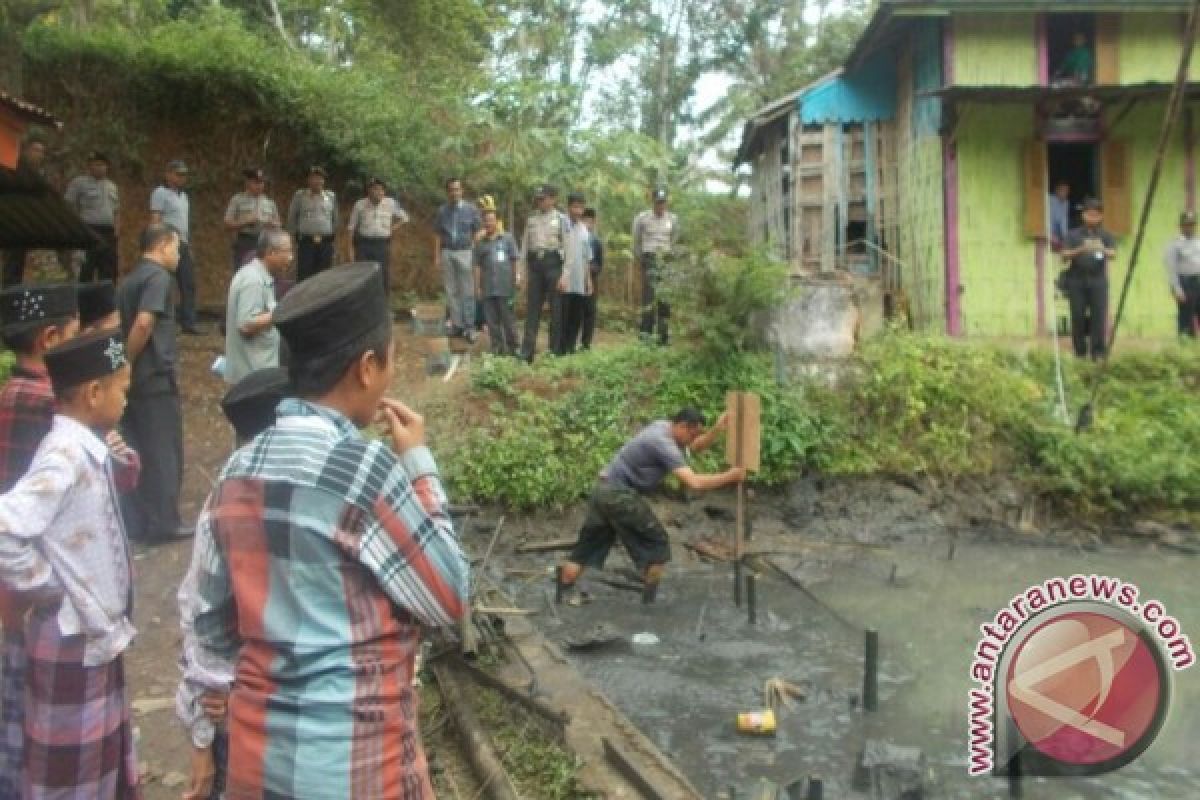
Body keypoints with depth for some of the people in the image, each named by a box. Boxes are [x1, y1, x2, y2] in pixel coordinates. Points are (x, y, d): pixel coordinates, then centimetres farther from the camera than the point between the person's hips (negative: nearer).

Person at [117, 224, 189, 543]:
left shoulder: (129, 280, 15)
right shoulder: (158, 277, -12)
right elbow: (144, 323, -24)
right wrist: (127, 363, -15)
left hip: (135, 378, 8)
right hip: (156, 378, -8)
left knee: (137, 452, 13)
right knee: (163, 454, 1)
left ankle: (135, 522, 19)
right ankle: (163, 524, 7)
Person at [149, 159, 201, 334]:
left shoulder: (183, 195, 19)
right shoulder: (160, 193, -4)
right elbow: (155, 220, -11)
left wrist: (188, 245, 18)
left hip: (183, 245, 8)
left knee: (188, 285, 2)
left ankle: (188, 323, 3)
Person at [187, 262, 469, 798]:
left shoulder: (238, 473, -1)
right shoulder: (366, 470, -20)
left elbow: (210, 628, 6)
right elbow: (450, 600, -10)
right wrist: (419, 465, -6)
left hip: (258, 752, 6)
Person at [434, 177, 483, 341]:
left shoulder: (471, 209, 1)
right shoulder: (442, 211, 8)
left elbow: (478, 232, 2)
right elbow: (437, 235, 11)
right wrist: (437, 255, 5)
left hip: (465, 253, -3)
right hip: (447, 253, 3)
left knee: (467, 291, -2)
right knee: (451, 291, 6)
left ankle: (469, 326, 2)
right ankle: (456, 324, 13)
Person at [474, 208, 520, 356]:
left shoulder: (507, 239, 7)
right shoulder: (480, 243, 13)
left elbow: (514, 262, 6)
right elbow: (477, 266, 12)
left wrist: (515, 282, 0)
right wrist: (477, 287, 5)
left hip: (505, 288, -3)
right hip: (488, 289, 3)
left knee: (508, 319, 0)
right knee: (492, 320, 3)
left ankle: (512, 348, 8)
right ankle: (497, 349, 10)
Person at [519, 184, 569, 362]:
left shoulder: (561, 219, 2)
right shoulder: (531, 219, 14)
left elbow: (567, 245, -3)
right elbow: (525, 245, 15)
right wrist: (521, 270, 9)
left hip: (553, 262, -4)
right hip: (534, 262, 4)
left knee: (556, 308, 1)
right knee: (532, 306, 2)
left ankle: (556, 349, 9)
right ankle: (527, 351, 2)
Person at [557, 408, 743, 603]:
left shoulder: (663, 426, 9)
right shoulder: (663, 443, -21)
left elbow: (696, 447, 21)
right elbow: (694, 482, -26)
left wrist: (717, 429, 6)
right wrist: (729, 477, -18)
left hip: (606, 491, 10)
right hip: (619, 495, -10)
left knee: (590, 542, 16)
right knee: (656, 542, 3)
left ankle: (566, 590, 21)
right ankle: (651, 595, 12)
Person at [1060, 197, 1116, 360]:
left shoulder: (1106, 236, 9)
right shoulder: (1074, 235, 8)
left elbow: (1113, 254, -6)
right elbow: (1065, 256, -2)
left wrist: (1103, 250, -30)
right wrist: (1080, 250, -22)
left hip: (1098, 280, 0)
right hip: (1077, 280, 0)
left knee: (1099, 316, -8)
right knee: (1078, 317, -1)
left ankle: (1098, 352, -6)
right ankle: (1080, 352, 8)